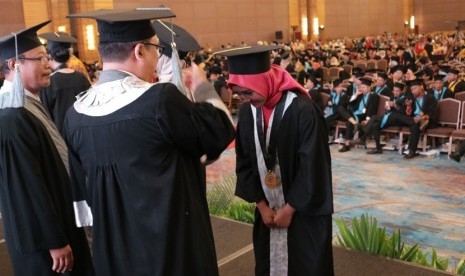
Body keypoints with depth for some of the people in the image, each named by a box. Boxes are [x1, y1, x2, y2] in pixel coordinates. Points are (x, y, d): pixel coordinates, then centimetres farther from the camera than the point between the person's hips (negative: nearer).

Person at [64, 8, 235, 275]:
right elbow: (221, 132, -9)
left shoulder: (76, 114, -4)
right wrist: (203, 88, 6)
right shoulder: (161, 99, -23)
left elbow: (82, 187, 7)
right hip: (174, 244, -5)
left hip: (114, 248, 6)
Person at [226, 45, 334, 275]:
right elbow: (244, 162, 3)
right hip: (267, 209, 5)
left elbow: (312, 168, -19)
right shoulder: (248, 111, -5)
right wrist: (261, 205, -1)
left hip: (304, 210, -5)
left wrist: (289, 209, -13)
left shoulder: (302, 110, -22)